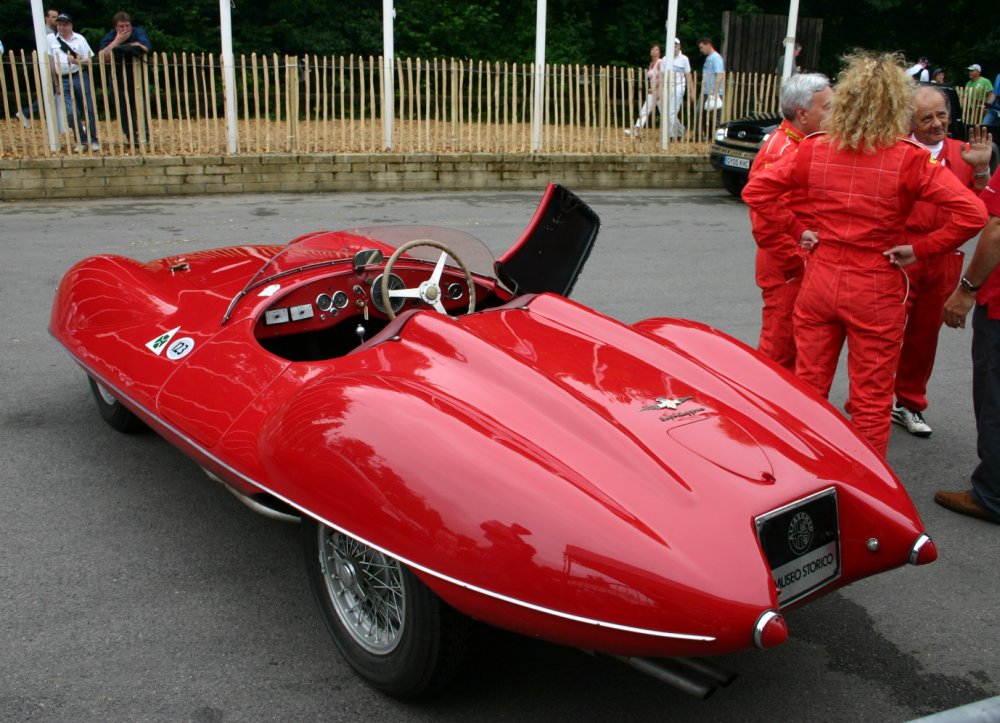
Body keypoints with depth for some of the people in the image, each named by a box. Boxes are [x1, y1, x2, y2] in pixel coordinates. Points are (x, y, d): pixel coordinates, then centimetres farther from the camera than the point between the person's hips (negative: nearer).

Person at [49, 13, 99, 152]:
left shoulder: (79, 39, 6)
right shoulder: (51, 39, 6)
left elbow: (89, 61, 4)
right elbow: (50, 63, 5)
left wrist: (76, 61, -16)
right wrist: (56, 84, 1)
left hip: (80, 77, 0)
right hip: (63, 81, 0)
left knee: (89, 109, 2)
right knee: (71, 112, -6)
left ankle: (93, 140, 12)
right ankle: (81, 141, 7)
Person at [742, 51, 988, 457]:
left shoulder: (813, 150, -4)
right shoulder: (910, 160, -13)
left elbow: (756, 190, -3)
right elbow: (972, 214, -18)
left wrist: (798, 227, 1)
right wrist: (920, 249, -8)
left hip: (819, 279, 3)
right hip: (875, 290, -3)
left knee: (807, 389, 16)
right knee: (871, 402, 9)